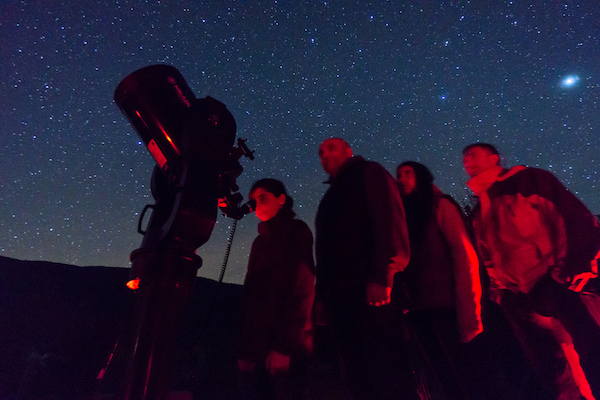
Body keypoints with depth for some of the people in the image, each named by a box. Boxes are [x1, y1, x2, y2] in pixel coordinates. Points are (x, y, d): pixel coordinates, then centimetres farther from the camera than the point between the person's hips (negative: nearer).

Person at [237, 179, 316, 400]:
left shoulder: (296, 230, 2)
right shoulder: (260, 241, 21)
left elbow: (302, 289, -10)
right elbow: (251, 292, 15)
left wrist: (284, 344, -18)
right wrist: (245, 347, 7)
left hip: (283, 343, -6)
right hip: (256, 344, 6)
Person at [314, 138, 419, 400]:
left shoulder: (368, 173, 10)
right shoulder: (331, 196, 31)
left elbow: (388, 219, -7)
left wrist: (381, 275, -20)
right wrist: (322, 295, 14)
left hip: (371, 289, -7)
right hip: (339, 294, 7)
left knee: (385, 368, -12)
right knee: (359, 375, 4)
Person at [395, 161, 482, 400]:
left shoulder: (439, 206, 4)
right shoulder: (403, 215, 19)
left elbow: (464, 253, -6)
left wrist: (467, 306, -15)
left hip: (444, 303, -5)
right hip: (417, 306, 5)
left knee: (458, 370, -4)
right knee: (445, 374, 9)